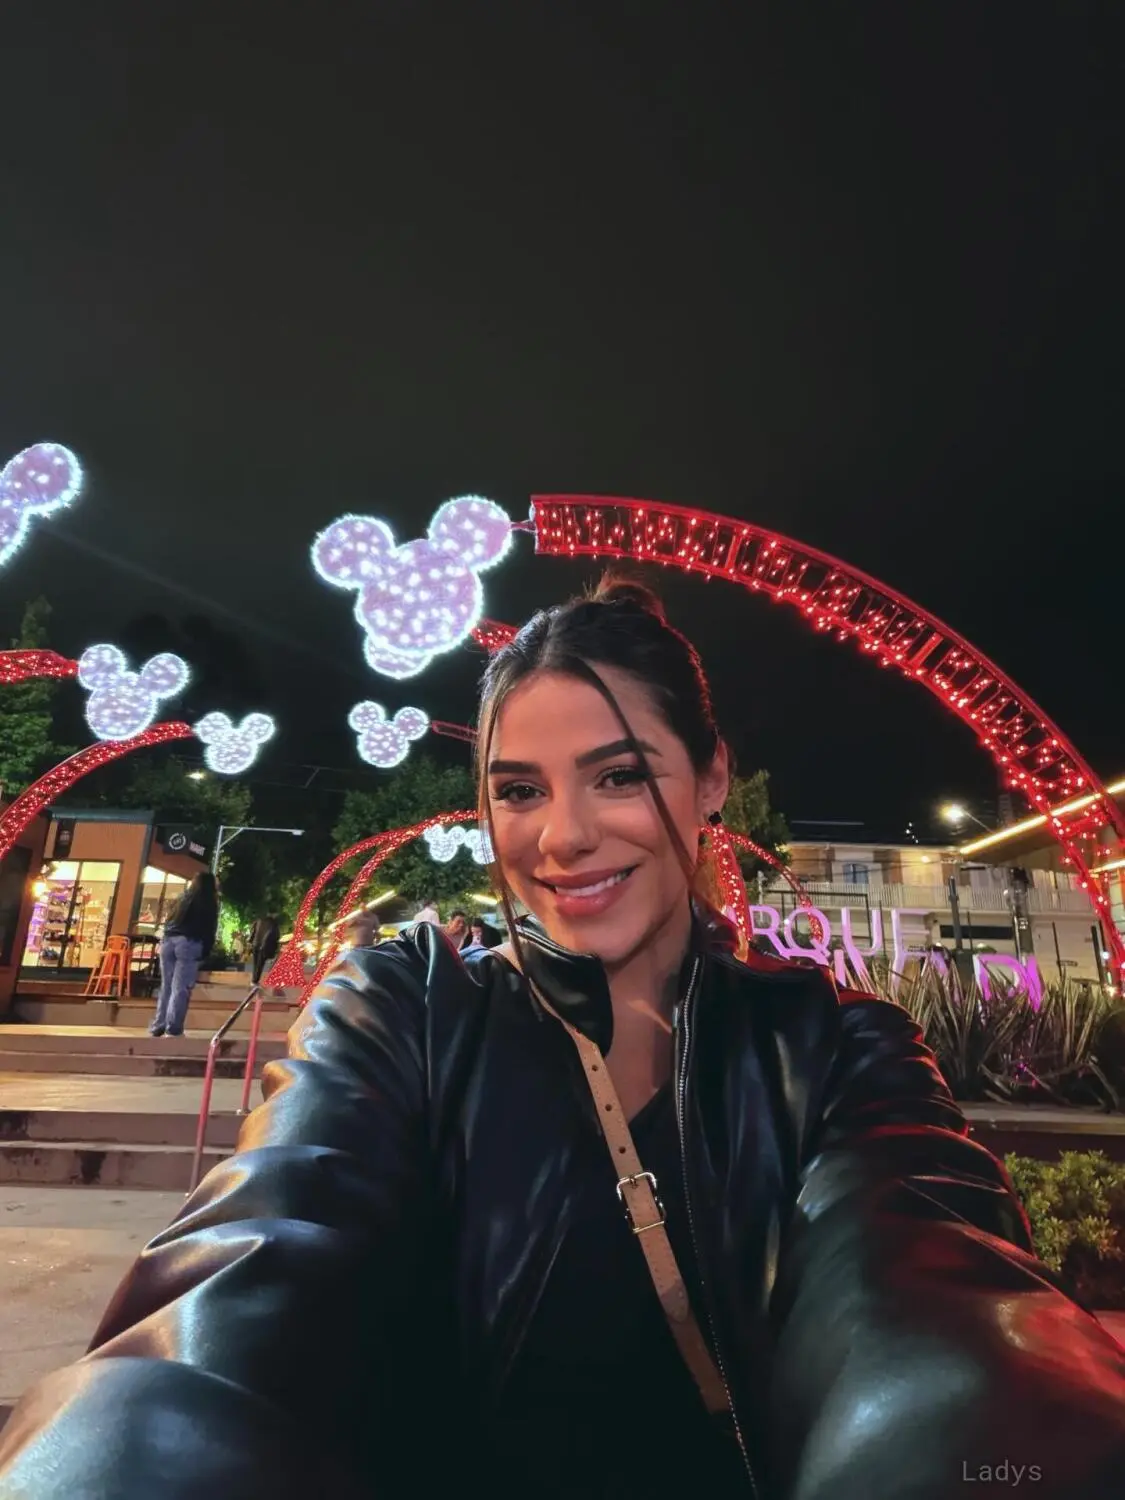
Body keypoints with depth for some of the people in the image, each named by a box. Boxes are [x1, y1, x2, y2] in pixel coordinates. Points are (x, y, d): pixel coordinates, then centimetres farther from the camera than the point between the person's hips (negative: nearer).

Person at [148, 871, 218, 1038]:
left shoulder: (184, 898, 21)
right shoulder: (209, 903, 7)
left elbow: (169, 921, 18)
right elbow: (209, 929, 0)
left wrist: (165, 940, 18)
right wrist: (205, 952, 2)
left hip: (168, 940, 5)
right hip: (189, 943, -5)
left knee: (166, 986, 9)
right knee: (180, 988, -6)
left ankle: (158, 1026, 8)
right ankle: (173, 1028, -9)